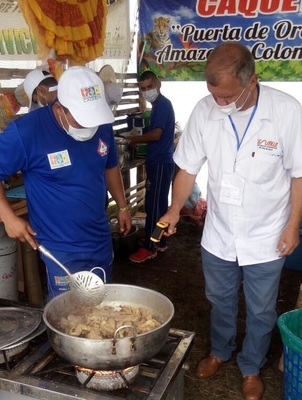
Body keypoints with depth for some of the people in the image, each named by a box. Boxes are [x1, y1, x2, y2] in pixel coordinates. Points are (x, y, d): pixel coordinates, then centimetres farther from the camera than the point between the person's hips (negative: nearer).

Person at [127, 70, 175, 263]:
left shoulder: (163, 104, -13)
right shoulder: (159, 105, 17)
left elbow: (156, 134, -22)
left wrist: (135, 138, -7)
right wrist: (139, 140, 5)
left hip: (160, 163, -10)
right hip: (159, 161, 10)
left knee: (152, 205, -6)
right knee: (159, 204, 14)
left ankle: (149, 248, 2)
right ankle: (161, 243, 23)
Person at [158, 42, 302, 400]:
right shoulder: (204, 110, -13)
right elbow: (188, 167, -3)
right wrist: (175, 209, -14)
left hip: (265, 238, -2)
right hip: (218, 234, 3)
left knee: (260, 311, 17)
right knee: (220, 301, 23)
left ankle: (251, 368, 43)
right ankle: (219, 351, 51)